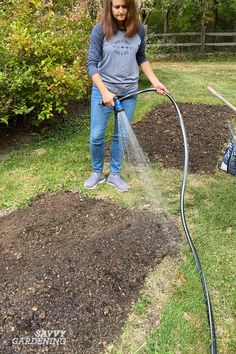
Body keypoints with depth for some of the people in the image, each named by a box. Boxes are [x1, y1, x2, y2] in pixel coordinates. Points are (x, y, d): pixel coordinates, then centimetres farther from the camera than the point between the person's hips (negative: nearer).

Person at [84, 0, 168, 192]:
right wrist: (105, 91, -22)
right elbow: (92, 64, -11)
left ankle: (114, 174, 25)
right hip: (103, 90, -2)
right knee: (96, 136, 0)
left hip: (129, 92, 3)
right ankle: (97, 172, 23)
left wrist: (155, 82, 6)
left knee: (121, 136, 9)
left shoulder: (139, 29, 0)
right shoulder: (100, 30, -9)